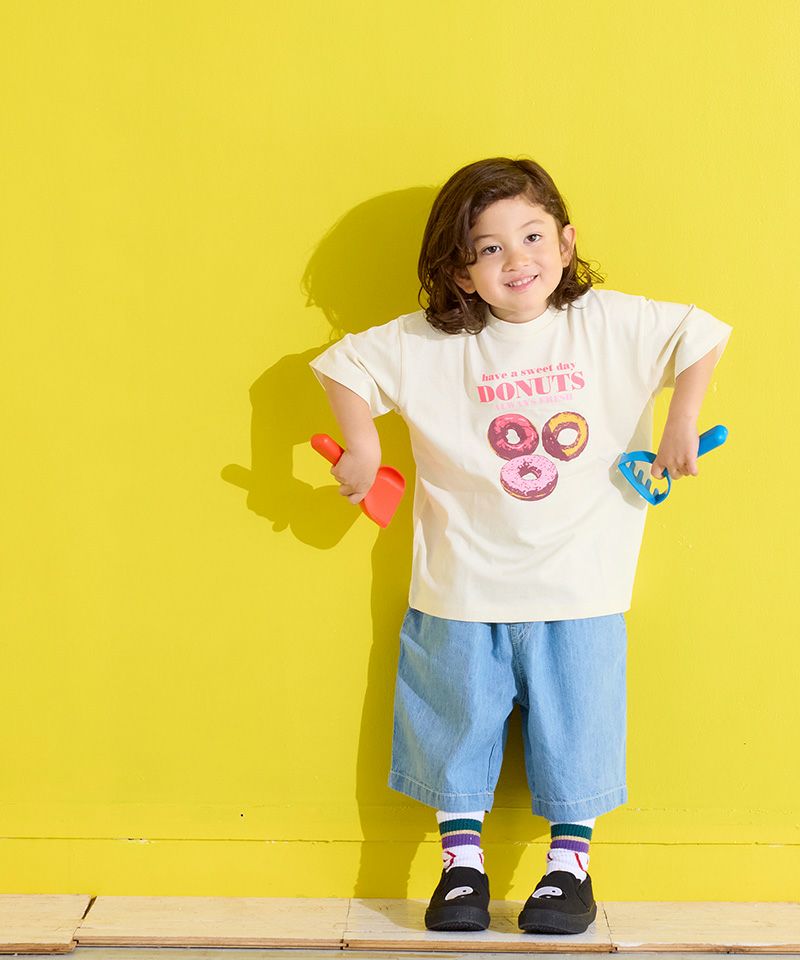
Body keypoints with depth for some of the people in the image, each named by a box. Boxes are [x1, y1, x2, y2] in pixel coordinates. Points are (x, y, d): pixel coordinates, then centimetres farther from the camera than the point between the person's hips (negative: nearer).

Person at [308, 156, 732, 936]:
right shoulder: (427, 346, -7)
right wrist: (361, 447, -6)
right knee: (459, 722, 12)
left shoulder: (612, 324, -6)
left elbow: (703, 337, -1)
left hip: (579, 586, 0)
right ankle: (461, 864, 29)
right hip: (465, 586, 1)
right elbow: (342, 364, 1)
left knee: (575, 725, 9)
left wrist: (682, 421, -8)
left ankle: (570, 864, 28)